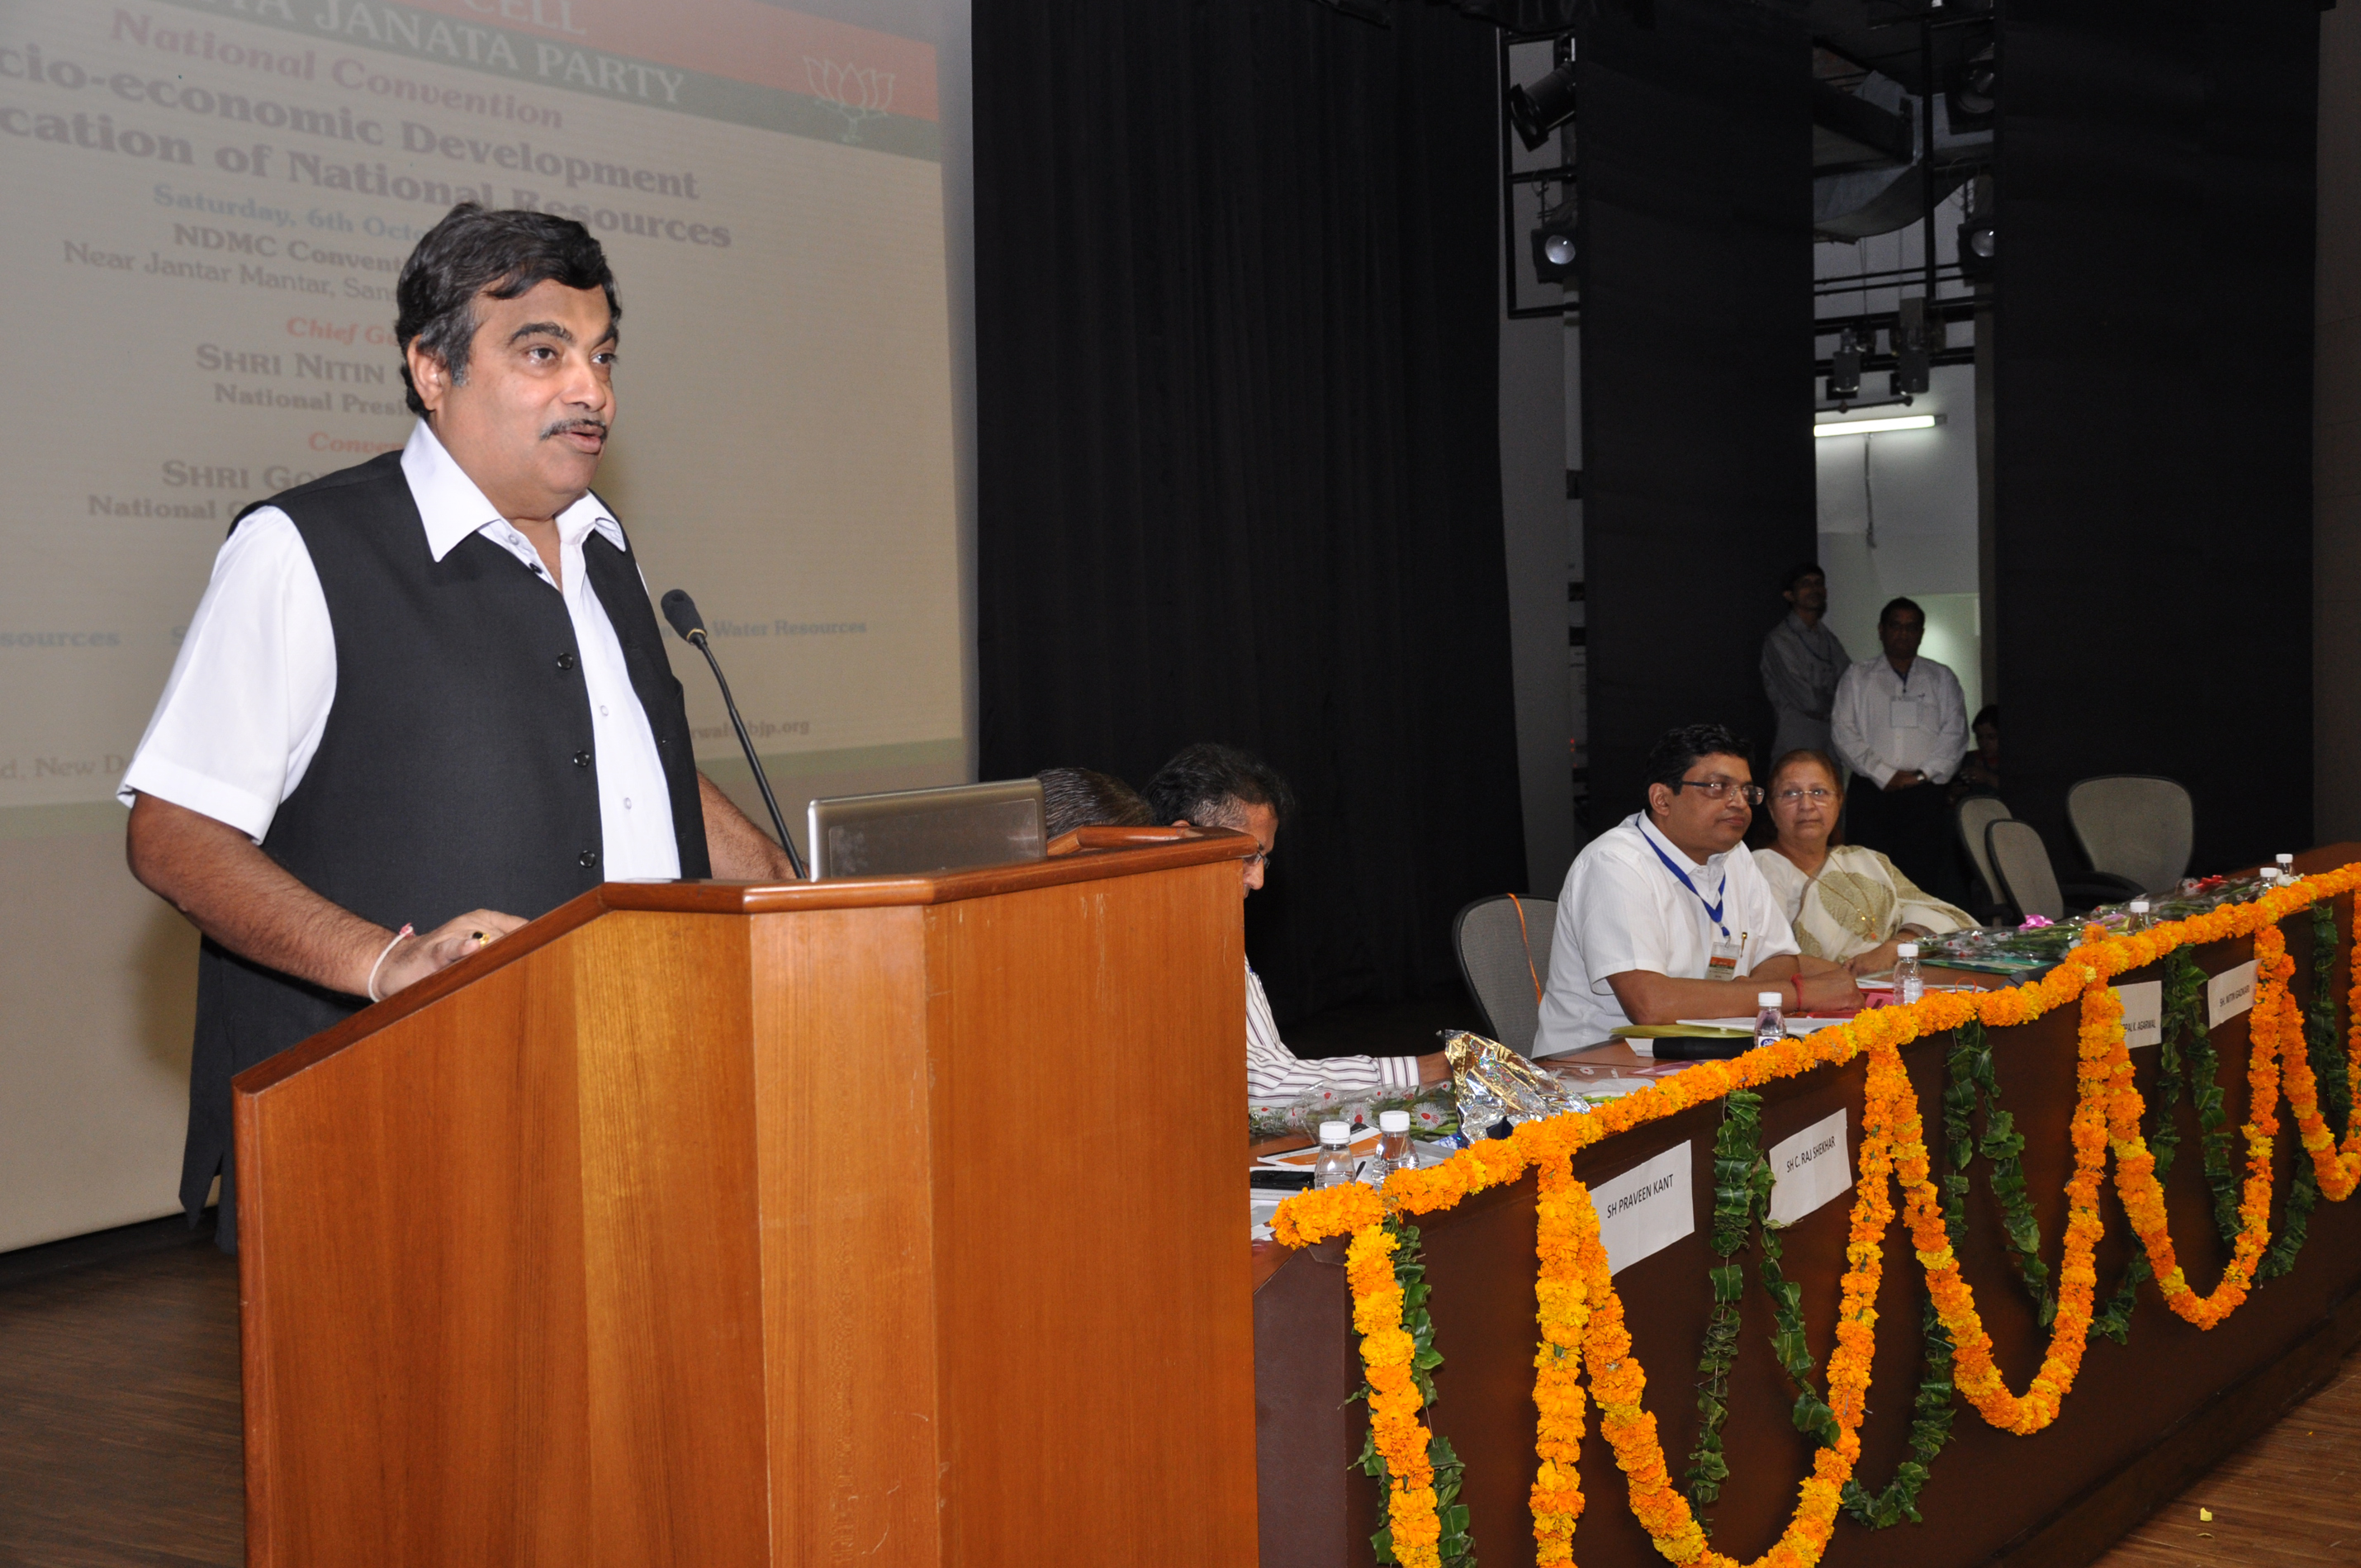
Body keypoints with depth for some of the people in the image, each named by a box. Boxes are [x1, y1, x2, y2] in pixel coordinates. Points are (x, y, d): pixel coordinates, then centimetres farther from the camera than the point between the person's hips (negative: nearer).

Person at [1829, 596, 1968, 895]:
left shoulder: (1942, 679, 17)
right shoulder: (1857, 678, 13)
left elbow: (1955, 733, 7)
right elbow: (1844, 734, 3)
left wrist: (1922, 774, -7)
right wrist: (1885, 775, -7)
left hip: (1925, 793, 1)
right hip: (1872, 793, -1)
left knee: (1925, 879, -9)